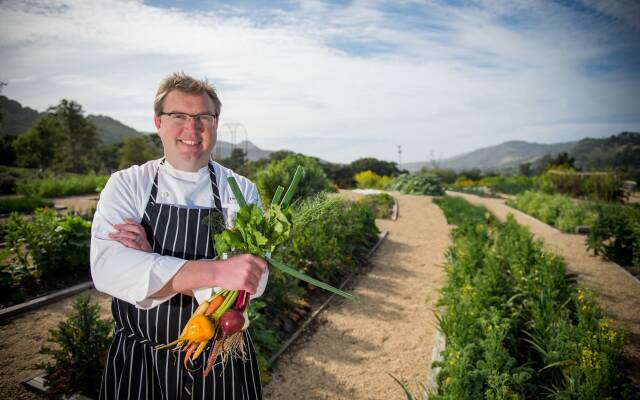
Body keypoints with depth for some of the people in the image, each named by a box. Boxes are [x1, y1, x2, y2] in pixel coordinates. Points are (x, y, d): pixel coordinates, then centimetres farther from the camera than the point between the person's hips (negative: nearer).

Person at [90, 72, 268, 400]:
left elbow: (252, 281, -17)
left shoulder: (242, 191, -8)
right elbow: (107, 269, -22)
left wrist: (153, 261, -25)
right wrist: (215, 271, -35)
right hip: (138, 362, 1)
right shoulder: (126, 185, -7)